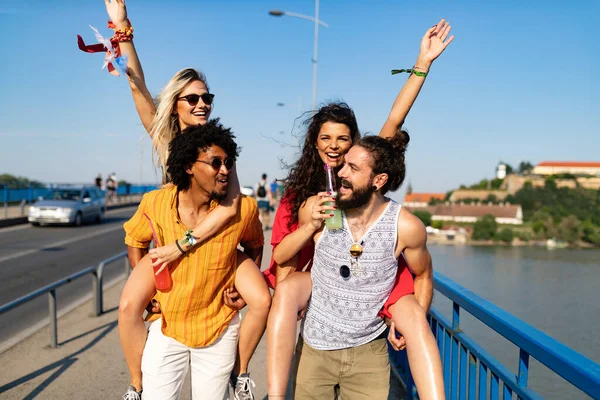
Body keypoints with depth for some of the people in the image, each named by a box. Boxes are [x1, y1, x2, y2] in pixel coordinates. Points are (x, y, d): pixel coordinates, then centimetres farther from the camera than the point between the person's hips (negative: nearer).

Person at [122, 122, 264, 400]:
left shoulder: (243, 209, -14)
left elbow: (254, 247, 8)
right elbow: (135, 240, 9)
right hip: (166, 325, 0)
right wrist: (142, 284, 5)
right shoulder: (155, 204, -13)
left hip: (219, 328, 0)